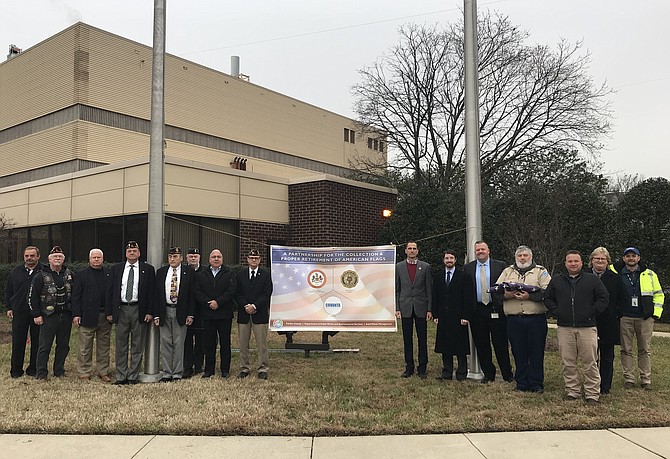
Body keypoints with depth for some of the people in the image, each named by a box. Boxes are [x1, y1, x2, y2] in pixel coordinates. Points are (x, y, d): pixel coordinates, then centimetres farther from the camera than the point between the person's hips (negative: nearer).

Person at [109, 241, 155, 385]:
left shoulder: (148, 269, 2)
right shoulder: (116, 268, 8)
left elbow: (151, 292, 0)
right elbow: (111, 291, 7)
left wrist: (150, 312, -7)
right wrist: (110, 312, 1)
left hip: (139, 311, -1)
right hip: (121, 310, 2)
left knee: (137, 346, 5)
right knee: (121, 345, 7)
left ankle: (133, 376, 14)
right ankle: (120, 376, 14)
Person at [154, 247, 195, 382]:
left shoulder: (189, 272, 1)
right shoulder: (161, 272, 8)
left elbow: (192, 294, -2)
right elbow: (156, 294, 7)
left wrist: (190, 314, -8)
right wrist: (156, 314, 0)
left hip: (180, 312, -2)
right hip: (165, 311, 3)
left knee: (179, 344, 3)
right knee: (166, 343, 6)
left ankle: (177, 373, 11)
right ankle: (167, 373, 14)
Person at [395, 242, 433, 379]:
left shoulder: (425, 267, 3)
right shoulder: (399, 267, 6)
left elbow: (429, 289, 2)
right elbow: (396, 289, 6)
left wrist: (430, 309, -3)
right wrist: (397, 308, -1)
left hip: (421, 307, -1)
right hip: (405, 308, 1)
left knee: (422, 339, 3)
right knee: (407, 339, 7)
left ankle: (422, 369, 12)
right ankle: (409, 368, 16)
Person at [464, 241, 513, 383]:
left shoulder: (500, 266, 2)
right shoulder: (468, 268, 7)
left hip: (496, 310, -2)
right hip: (477, 311, 2)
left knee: (501, 344, 3)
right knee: (481, 345, 8)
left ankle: (507, 374, 16)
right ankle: (488, 374, 20)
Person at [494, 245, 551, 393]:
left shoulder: (540, 271, 6)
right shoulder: (508, 271, 16)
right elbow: (496, 290, 8)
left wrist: (530, 296, -19)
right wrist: (506, 295, -12)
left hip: (536, 319, -2)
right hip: (514, 319, 3)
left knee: (536, 353, 2)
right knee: (519, 353, 8)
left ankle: (536, 384, 12)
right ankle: (521, 384, 17)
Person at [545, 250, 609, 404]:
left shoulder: (593, 280, 6)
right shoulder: (556, 281, 12)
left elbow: (604, 297, 5)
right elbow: (547, 298, 18)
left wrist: (592, 312, -3)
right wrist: (556, 312, 5)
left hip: (587, 328, -2)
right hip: (565, 328, 2)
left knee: (590, 363, -1)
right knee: (568, 363, 5)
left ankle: (592, 394, 7)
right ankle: (572, 392, 15)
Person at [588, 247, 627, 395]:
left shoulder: (615, 278, 5)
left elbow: (623, 299, 8)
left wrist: (616, 314, -3)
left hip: (609, 325, 1)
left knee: (607, 357, 7)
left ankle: (605, 387, 14)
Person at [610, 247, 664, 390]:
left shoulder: (650, 275, 9)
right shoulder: (616, 274, 4)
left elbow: (658, 294, 12)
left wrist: (656, 312, 4)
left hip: (645, 318, 1)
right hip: (625, 318, 0)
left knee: (645, 350, 5)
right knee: (626, 350, 3)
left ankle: (646, 379, 12)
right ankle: (628, 378, 11)